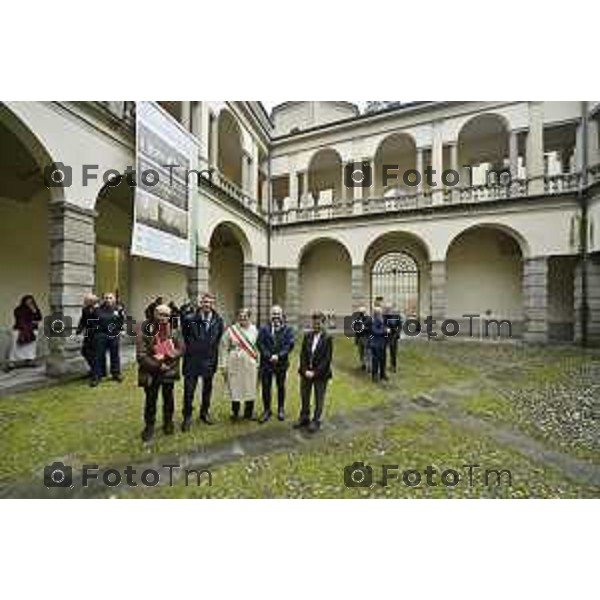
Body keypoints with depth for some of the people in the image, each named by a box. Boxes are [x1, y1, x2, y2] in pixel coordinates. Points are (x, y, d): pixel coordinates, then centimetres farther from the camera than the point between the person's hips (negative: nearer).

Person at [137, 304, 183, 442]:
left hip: (169, 371, 2)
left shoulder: (174, 332, -6)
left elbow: (181, 349, -5)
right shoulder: (145, 333, -14)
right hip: (151, 373, -2)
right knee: (151, 400, 13)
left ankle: (168, 422, 39)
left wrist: (165, 356, -19)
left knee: (168, 398, 18)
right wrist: (158, 365, -19)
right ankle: (149, 426, 34)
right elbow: (141, 356, -18)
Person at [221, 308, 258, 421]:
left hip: (250, 364, 1)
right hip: (235, 363, -1)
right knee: (235, 387, 6)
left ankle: (249, 412, 25)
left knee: (250, 387, 7)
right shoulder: (231, 330, -2)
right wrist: (225, 365, -2)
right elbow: (224, 347, 1)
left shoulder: (254, 330, 3)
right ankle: (235, 412, 24)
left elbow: (258, 347, 7)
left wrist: (257, 361, 3)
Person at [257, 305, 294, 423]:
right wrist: (269, 356, -14)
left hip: (281, 363, 0)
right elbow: (260, 343, -5)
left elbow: (290, 344, -7)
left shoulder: (287, 329, 0)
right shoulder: (264, 328, 1)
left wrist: (279, 356, -16)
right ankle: (267, 410, 24)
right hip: (266, 362, 0)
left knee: (281, 387, 15)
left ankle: (281, 409, 31)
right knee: (266, 387, 6)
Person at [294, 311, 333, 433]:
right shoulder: (307, 336, 1)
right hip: (306, 372, 4)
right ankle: (304, 418, 35)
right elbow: (303, 355, 2)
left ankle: (316, 421, 29)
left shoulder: (327, 338, -11)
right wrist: (305, 370, -8)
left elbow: (327, 359, -13)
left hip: (320, 374, -4)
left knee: (319, 399, 12)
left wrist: (315, 372, -16)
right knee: (304, 397, 16)